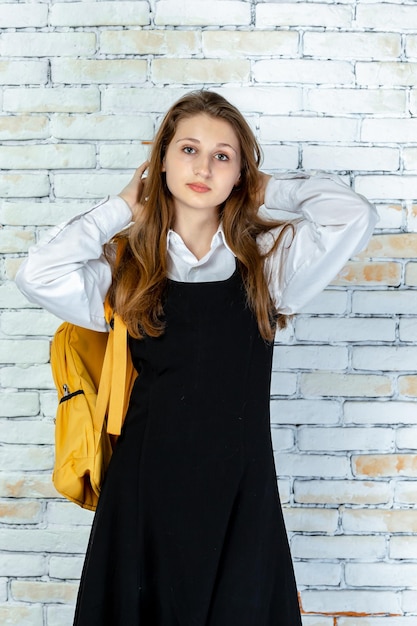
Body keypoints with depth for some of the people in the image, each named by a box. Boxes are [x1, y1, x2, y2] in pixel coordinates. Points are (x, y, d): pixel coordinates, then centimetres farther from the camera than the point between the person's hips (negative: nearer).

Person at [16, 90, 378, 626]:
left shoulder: (266, 258, 1)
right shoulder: (129, 264, 1)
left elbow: (354, 214, -12)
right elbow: (36, 274, -15)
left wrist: (267, 189, 1)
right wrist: (124, 205, -4)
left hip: (241, 485, 0)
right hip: (148, 484, 0)